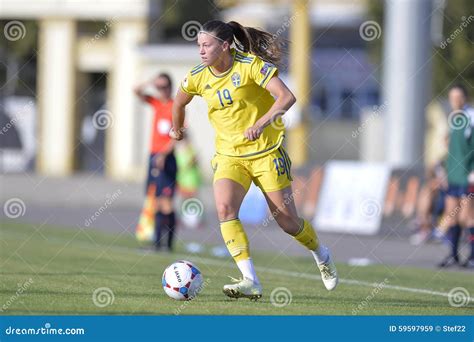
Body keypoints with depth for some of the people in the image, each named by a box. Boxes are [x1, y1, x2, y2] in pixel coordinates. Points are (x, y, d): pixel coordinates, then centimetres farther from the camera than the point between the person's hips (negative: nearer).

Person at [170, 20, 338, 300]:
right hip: (229, 156, 3)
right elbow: (180, 102, 19)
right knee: (225, 209, -24)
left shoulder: (251, 65, -18)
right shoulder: (198, 77, -3)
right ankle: (251, 282, -28)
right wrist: (177, 129, 33)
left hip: (267, 152, -3)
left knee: (287, 220, 2)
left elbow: (287, 97, -28)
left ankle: (322, 255, 36)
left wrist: (261, 123, -41)